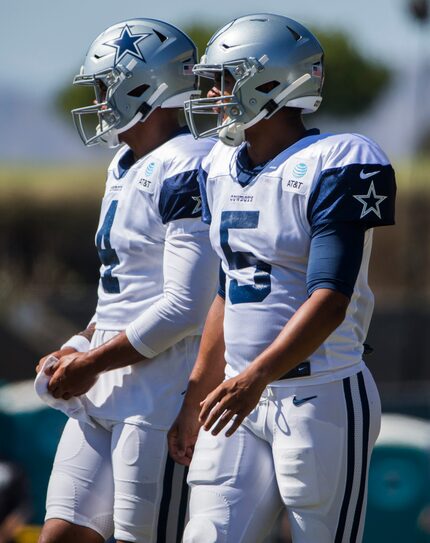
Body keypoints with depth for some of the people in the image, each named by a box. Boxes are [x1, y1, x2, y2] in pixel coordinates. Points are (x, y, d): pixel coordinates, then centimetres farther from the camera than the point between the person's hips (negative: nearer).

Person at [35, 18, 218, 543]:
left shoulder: (187, 171, -15)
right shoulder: (125, 168, 17)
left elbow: (185, 307, -20)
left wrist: (92, 364, -14)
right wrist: (79, 347, 10)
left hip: (163, 390, -10)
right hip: (104, 396, 10)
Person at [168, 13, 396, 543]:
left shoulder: (334, 167, -13)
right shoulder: (222, 169, 12)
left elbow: (329, 300, -22)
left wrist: (258, 375, -33)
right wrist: (195, 399, 20)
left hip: (322, 399, -7)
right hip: (243, 400, 7)